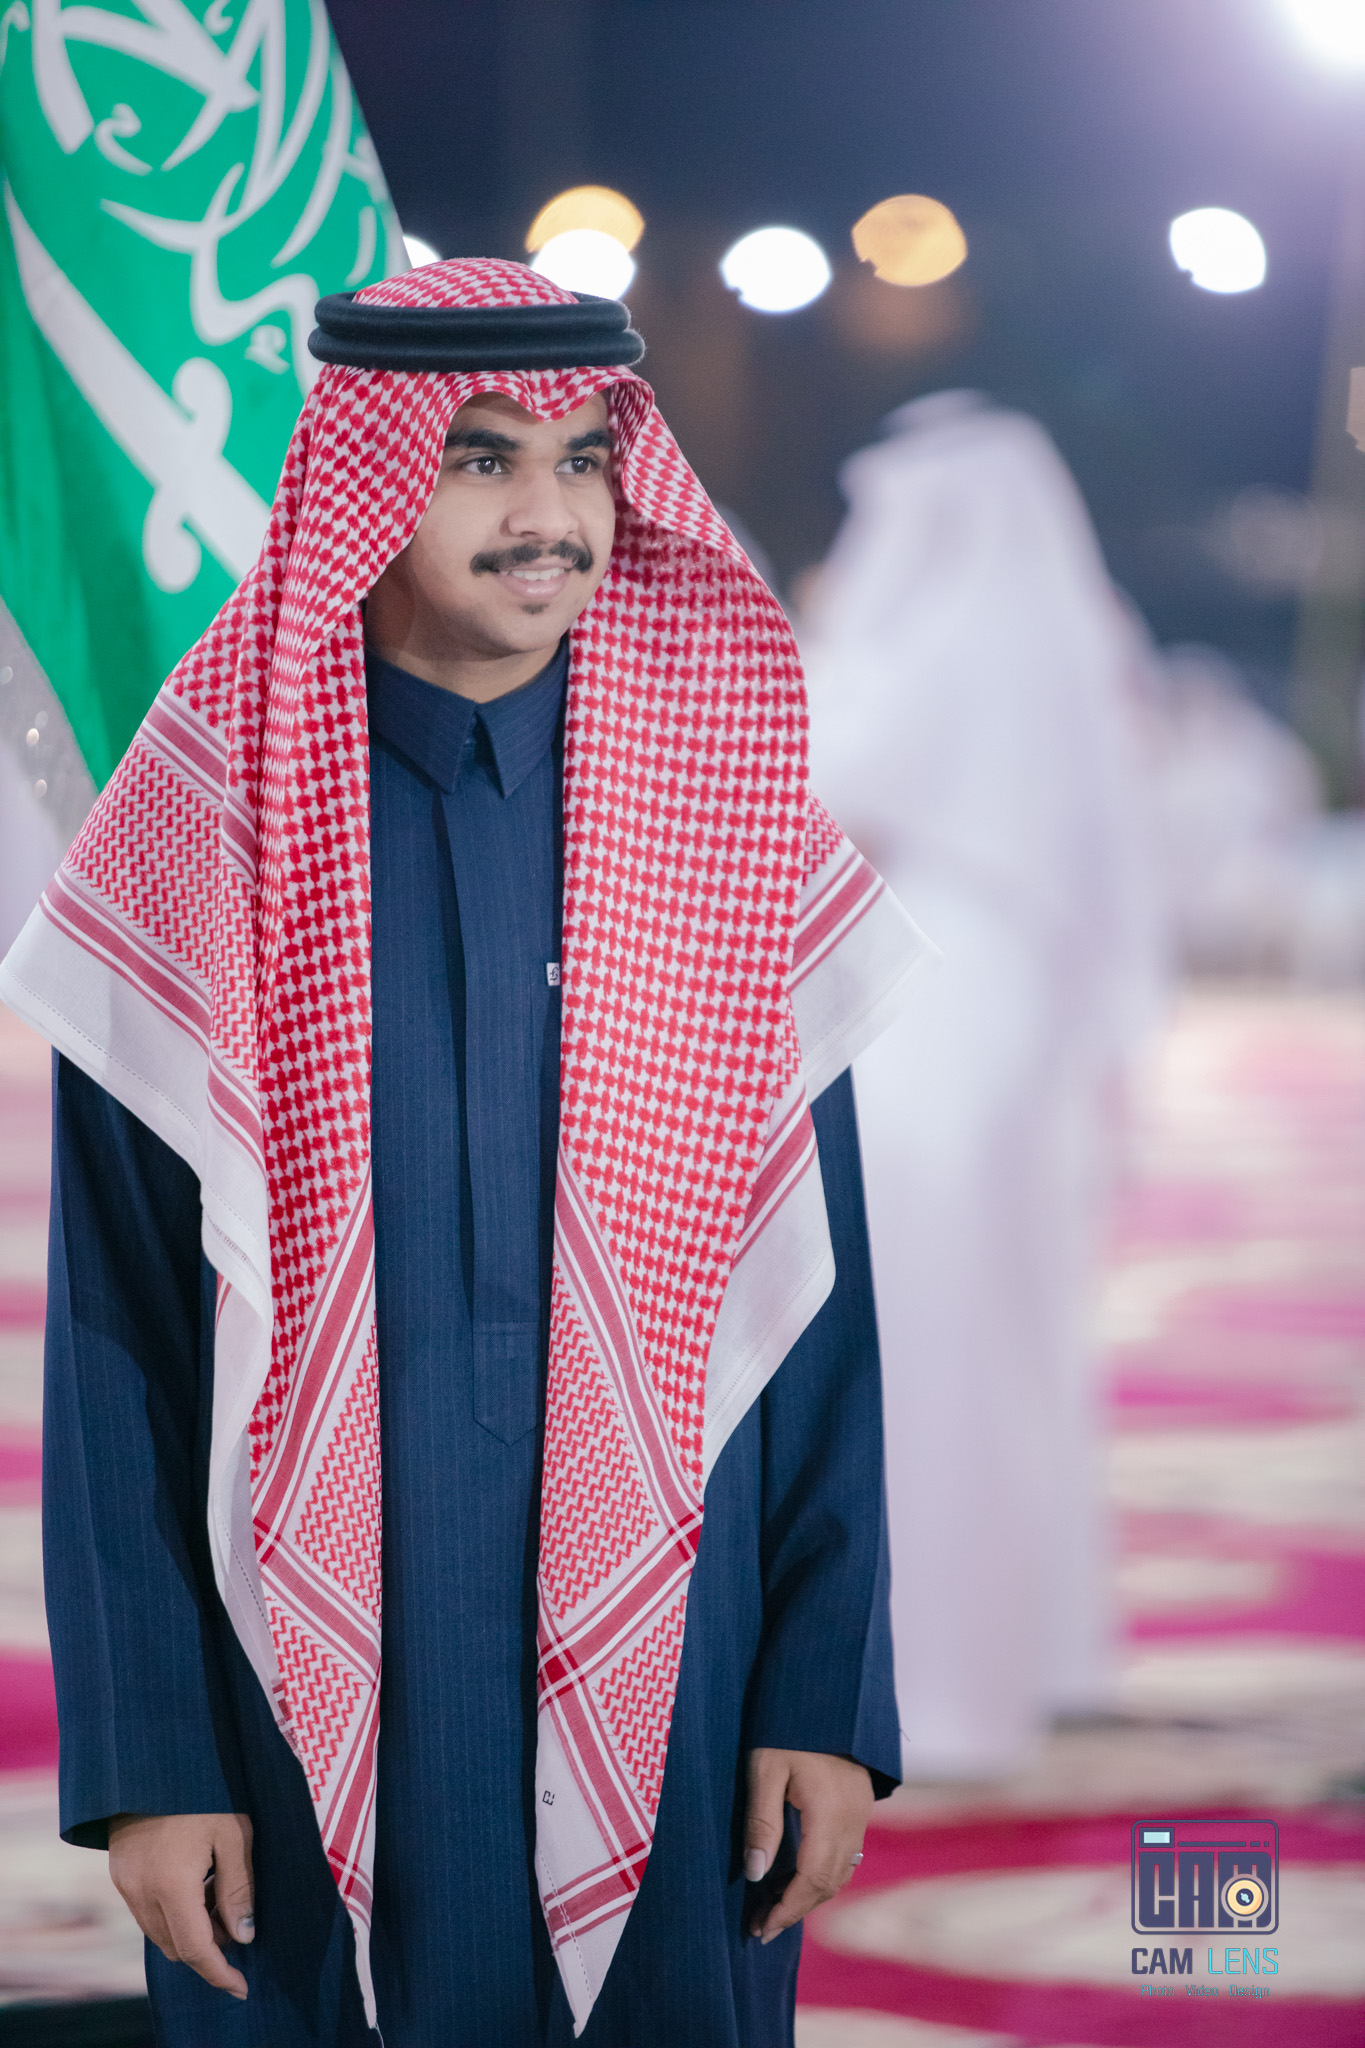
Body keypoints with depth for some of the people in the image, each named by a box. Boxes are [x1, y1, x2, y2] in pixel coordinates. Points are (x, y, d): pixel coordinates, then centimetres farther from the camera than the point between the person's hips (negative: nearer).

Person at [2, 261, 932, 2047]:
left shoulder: (726, 833, 1)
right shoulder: (208, 844, -4)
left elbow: (817, 1296, 3)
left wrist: (831, 1700, -1)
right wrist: (143, 1757, -7)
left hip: (658, 1687, 2)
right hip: (311, 1699, -1)